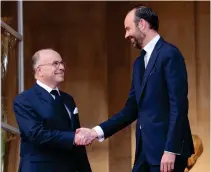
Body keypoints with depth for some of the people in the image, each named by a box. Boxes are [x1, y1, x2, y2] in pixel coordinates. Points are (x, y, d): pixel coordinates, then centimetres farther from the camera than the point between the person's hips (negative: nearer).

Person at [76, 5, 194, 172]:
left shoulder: (169, 54, -9)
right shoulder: (140, 62, 17)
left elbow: (178, 105, -15)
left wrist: (171, 150, -20)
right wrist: (98, 131, 7)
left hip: (166, 147, -8)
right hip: (145, 149, 8)